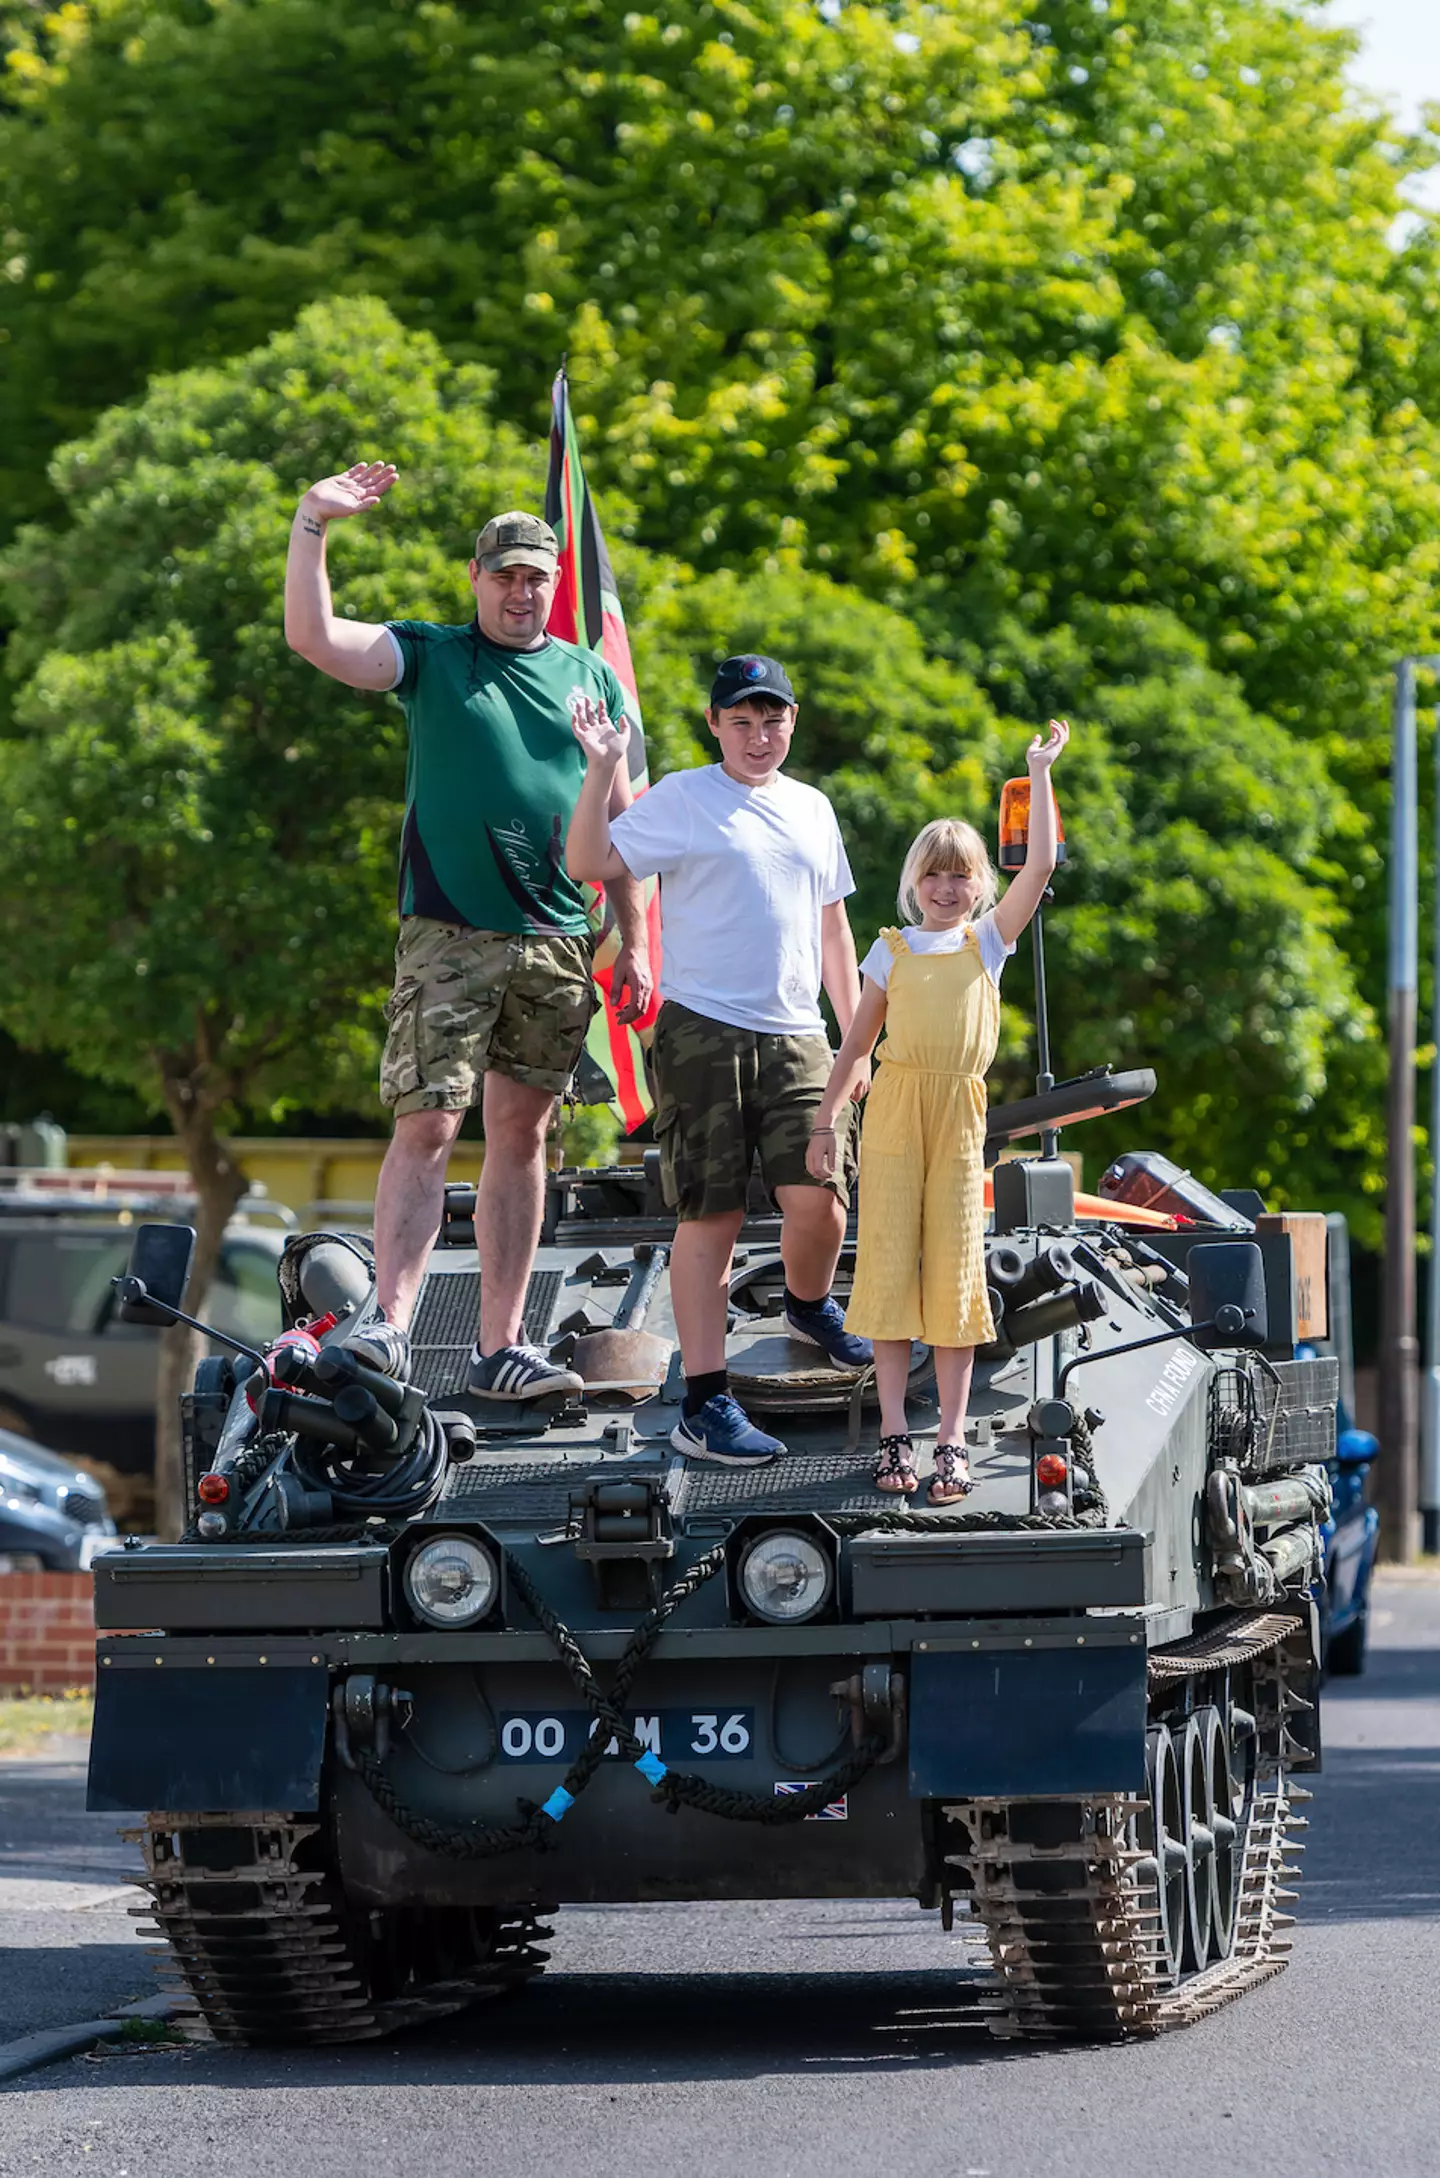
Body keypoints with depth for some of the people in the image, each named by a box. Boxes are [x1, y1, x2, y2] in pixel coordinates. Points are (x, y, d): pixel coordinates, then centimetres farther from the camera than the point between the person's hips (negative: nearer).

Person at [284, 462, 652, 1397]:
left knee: (522, 1136, 6)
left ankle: (501, 1345, 10)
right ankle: (393, 1324, -14)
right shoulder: (430, 657, 5)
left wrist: (637, 943, 12)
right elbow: (313, 637, -9)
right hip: (449, 936, -3)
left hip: (556, 944, 4)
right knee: (428, 1126, -12)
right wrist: (312, 524, -18)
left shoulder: (590, 676, 14)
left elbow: (618, 819, 16)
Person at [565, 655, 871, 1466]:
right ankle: (706, 1404, -2)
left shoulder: (812, 809, 17)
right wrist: (602, 771, -16)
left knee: (819, 1200, -6)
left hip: (796, 1038, 4)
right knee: (712, 1216, -5)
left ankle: (811, 1306, 28)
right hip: (704, 1033, -4)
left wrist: (856, 1035, 22)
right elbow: (588, 862, -8)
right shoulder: (681, 800, 0)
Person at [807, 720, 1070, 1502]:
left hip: (959, 1114, 0)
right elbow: (857, 1041, 14)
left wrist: (1040, 774, 2)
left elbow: (1039, 866, 0)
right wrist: (824, 1119, 10)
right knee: (890, 1268, -2)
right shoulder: (892, 951, 10)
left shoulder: (987, 940, 9)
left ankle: (952, 1440, 0)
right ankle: (894, 1435, 2)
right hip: (895, 1111, 0)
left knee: (955, 1274, -1)